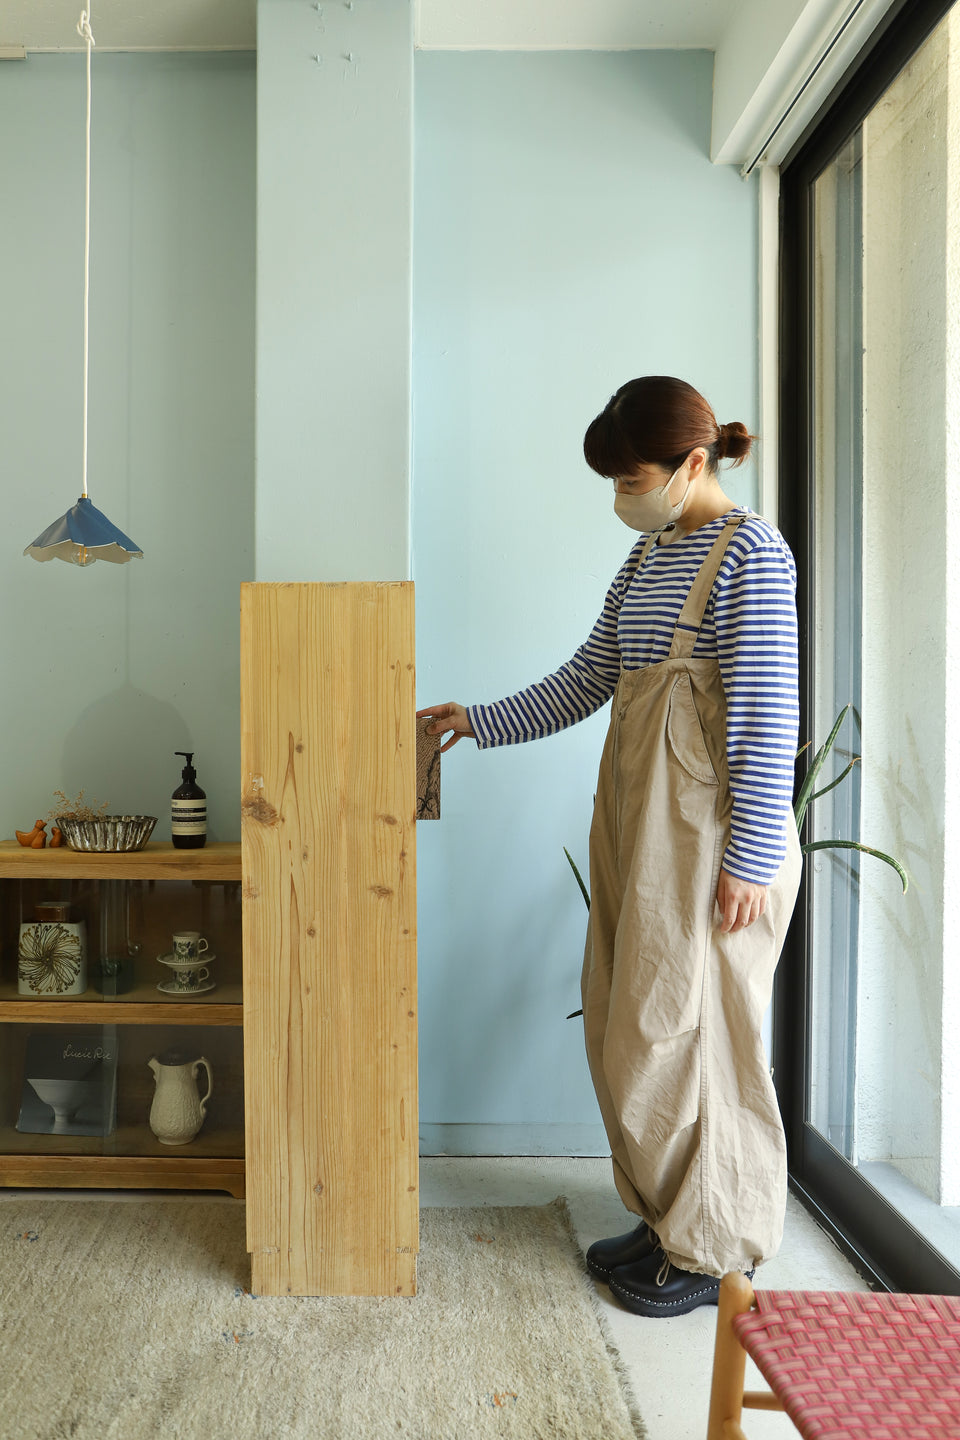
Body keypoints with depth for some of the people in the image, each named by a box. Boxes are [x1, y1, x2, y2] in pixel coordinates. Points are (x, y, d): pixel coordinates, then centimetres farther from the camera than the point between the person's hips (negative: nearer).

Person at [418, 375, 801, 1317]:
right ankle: (667, 1218, 32)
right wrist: (477, 723, 15)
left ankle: (713, 1251, 22)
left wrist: (751, 859, -18)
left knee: (686, 1033, 1)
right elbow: (586, 681, 18)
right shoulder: (647, 556, 15)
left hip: (707, 833, -8)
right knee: (625, 1029, 14)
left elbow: (767, 716, -16)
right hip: (635, 825, 9)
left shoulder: (748, 551, -10)